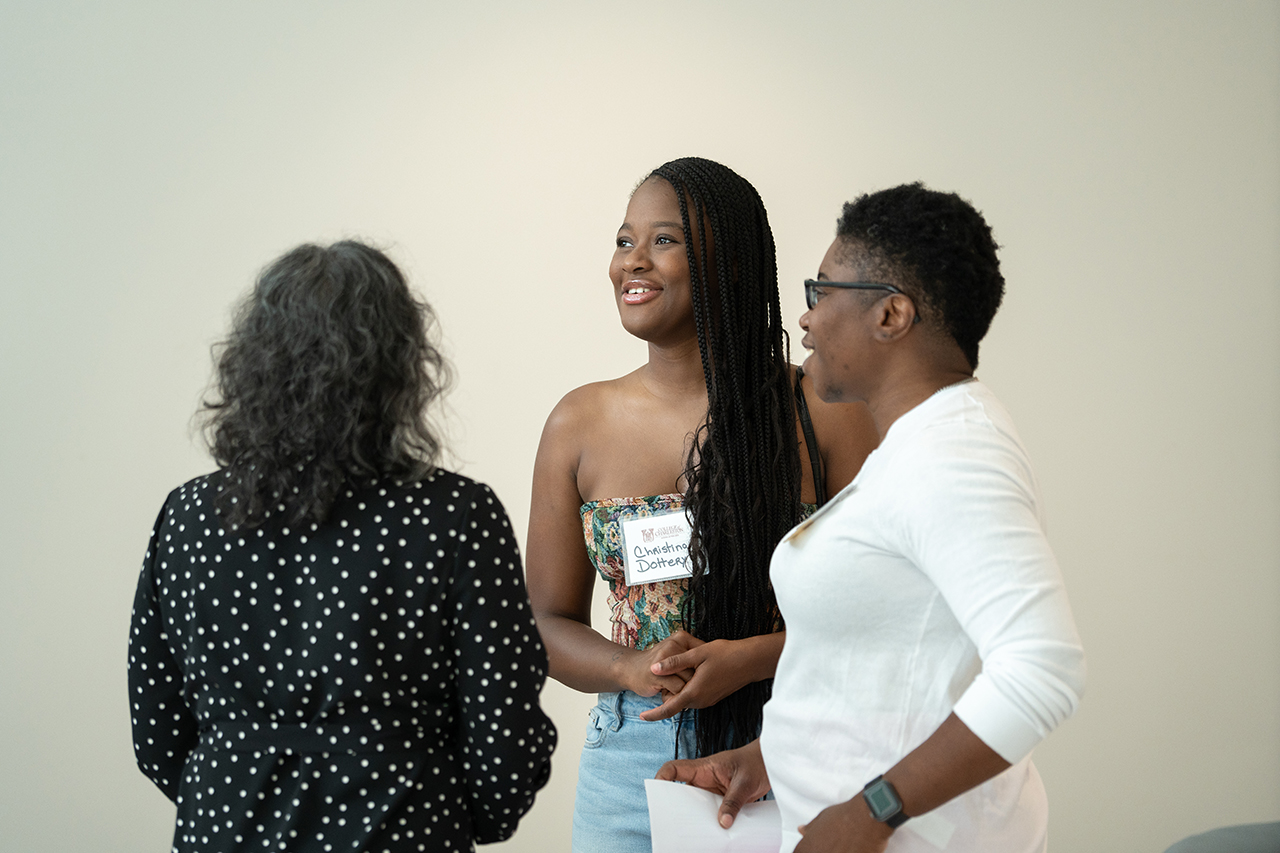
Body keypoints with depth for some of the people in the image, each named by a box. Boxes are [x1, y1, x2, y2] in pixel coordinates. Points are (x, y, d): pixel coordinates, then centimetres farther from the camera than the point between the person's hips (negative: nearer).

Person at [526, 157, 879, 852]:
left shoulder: (821, 410, -6)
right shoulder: (579, 424, 3)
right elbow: (549, 624, 6)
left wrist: (750, 658, -19)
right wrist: (632, 670, -14)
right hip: (631, 761, 2)